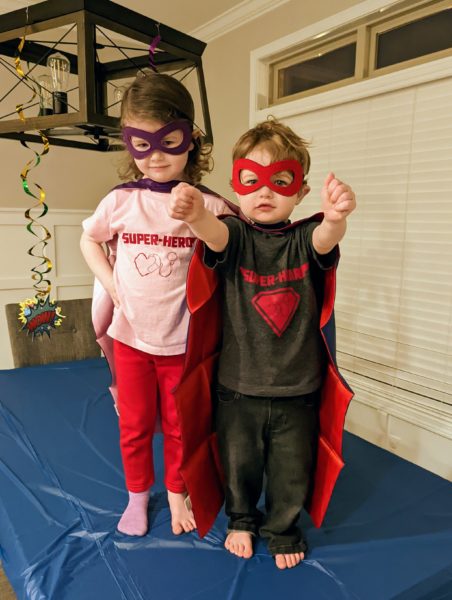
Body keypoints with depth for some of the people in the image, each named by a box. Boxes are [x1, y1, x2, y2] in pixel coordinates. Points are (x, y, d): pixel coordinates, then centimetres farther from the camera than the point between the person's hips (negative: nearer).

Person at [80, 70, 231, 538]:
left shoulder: (208, 206, -10)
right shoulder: (121, 200, -6)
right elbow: (89, 240, 9)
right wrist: (110, 284, -2)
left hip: (183, 338, -1)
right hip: (129, 333, 1)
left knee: (180, 426, 16)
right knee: (134, 424, 17)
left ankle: (177, 493, 41)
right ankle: (137, 494, 41)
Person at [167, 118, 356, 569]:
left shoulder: (304, 239, -6)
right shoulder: (235, 235, -8)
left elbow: (325, 239, -29)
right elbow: (215, 234, -31)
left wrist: (335, 217, -53)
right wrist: (196, 215, -55)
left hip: (297, 388, 1)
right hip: (238, 385, 0)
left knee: (292, 470, 17)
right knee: (239, 463, 19)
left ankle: (282, 529, 46)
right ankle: (241, 520, 49)